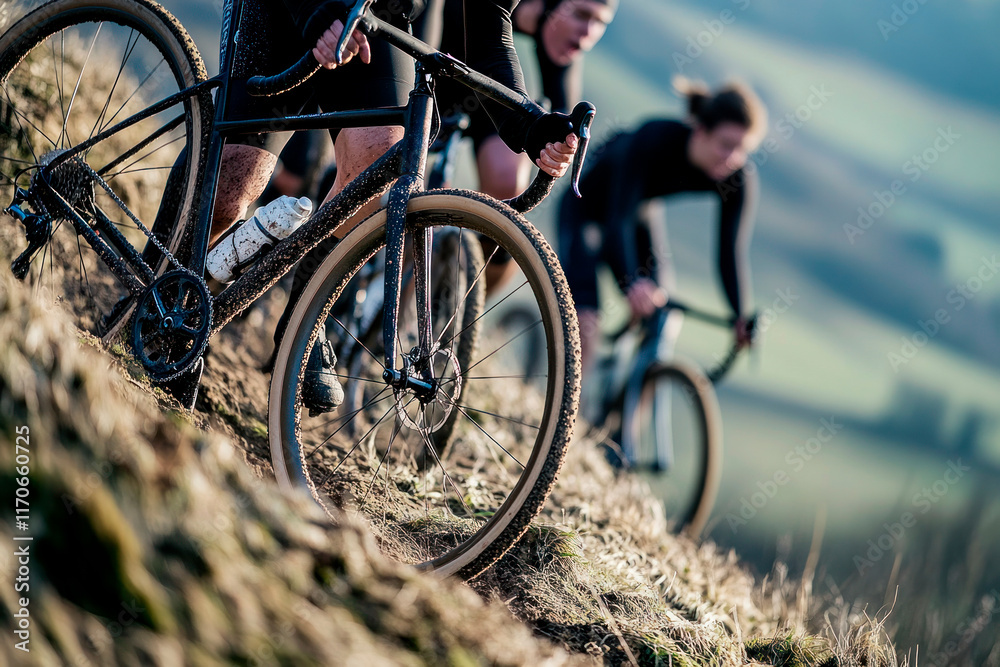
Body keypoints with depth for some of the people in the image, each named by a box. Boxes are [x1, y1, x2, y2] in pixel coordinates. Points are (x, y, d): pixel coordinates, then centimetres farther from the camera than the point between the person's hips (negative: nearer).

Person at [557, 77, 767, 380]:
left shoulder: (739, 179, -25)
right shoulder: (654, 139, -38)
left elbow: (731, 252, -23)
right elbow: (619, 220, -44)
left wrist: (742, 317, -36)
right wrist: (632, 283, -58)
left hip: (639, 217, 5)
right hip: (586, 210, -5)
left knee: (666, 321, -8)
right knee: (584, 324, -19)